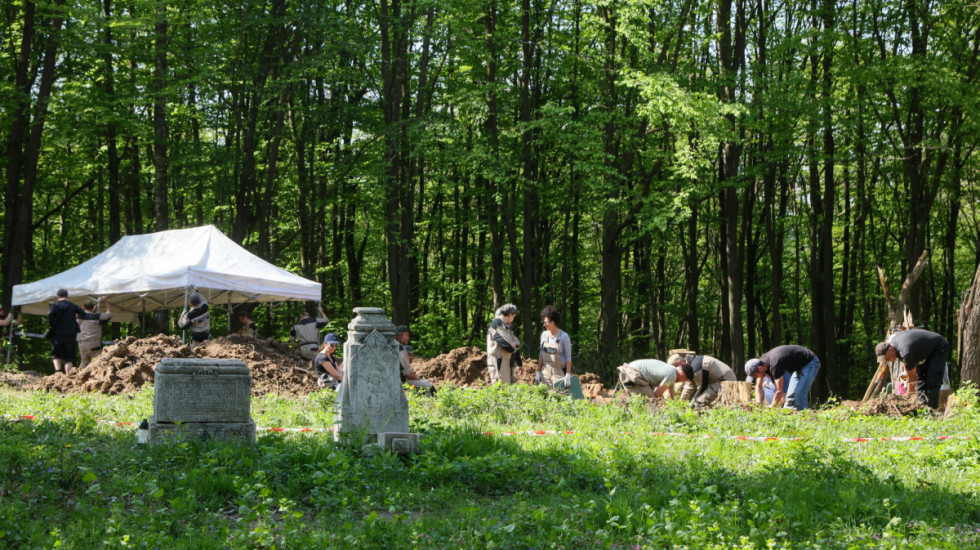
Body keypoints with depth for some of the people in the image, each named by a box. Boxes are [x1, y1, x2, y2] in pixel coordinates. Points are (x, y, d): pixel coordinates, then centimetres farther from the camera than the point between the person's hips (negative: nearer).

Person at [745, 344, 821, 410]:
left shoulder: (774, 364, -34)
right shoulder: (761, 361, -7)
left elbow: (780, 391, -31)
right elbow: (759, 386, 3)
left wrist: (771, 408, -21)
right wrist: (759, 405, -8)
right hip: (799, 366, 10)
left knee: (799, 394, -21)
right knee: (791, 394, 6)